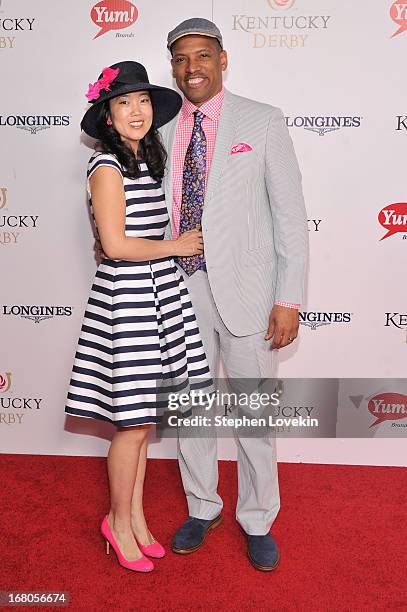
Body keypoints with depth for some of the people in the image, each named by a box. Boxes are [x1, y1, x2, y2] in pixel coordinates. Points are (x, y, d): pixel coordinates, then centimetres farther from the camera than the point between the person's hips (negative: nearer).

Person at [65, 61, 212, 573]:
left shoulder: (145, 162, 15)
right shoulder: (107, 166, -10)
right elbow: (116, 245, -17)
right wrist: (177, 246, -7)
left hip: (158, 293, 8)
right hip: (125, 296, -8)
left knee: (141, 417, 14)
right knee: (133, 422, 0)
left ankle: (136, 517, 29)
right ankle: (118, 522, 21)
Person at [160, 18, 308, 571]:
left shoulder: (263, 121, -2)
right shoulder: (161, 130, 8)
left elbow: (290, 213, -5)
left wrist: (288, 299, -11)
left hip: (243, 290, -3)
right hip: (179, 288, 4)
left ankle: (258, 521, 29)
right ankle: (202, 508, 36)